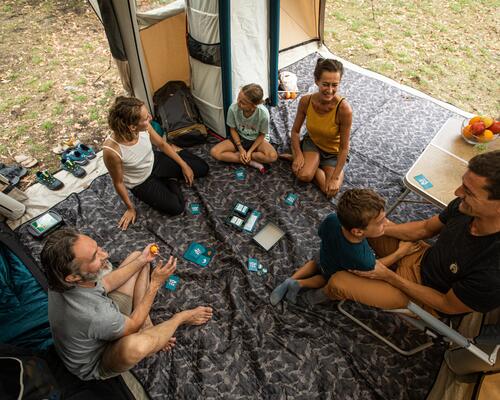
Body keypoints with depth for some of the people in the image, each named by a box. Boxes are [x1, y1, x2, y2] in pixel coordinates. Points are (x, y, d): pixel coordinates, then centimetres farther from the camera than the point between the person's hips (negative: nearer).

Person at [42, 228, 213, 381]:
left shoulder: (63, 277, -23)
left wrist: (142, 260, -8)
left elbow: (105, 284, -4)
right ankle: (181, 318, -3)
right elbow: (133, 325, -23)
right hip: (97, 363, -6)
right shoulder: (94, 315, -44)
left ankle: (152, 333, 2)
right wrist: (156, 283, -20)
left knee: (137, 256, 1)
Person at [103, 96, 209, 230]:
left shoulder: (144, 126, -24)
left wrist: (183, 165, 0)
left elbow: (162, 144, -3)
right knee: (176, 207, -12)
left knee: (202, 168, 1)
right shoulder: (112, 150, -37)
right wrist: (130, 208, -7)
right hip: (141, 183, -3)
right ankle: (169, 180, 14)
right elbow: (118, 183, -19)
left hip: (155, 161, 4)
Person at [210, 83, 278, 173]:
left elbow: (261, 135, -12)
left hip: (257, 140, -2)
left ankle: (235, 155, -16)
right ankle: (252, 163, -19)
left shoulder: (263, 114, -29)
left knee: (273, 156, -32)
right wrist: (240, 148, -16)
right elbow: (232, 129, -8)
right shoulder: (233, 108, -26)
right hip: (239, 138, 2)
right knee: (214, 152, -21)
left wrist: (250, 151, -21)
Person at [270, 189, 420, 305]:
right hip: (335, 274, -2)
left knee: (317, 262, 37)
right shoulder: (363, 261, -47)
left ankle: (291, 280, 22)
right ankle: (300, 284, 16)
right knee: (326, 279, 34)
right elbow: (374, 267, -21)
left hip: (324, 256, 2)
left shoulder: (331, 219, -39)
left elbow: (321, 234, -14)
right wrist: (401, 252, -12)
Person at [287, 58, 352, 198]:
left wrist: (335, 177, -21)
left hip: (334, 151, 0)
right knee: (304, 175, -26)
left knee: (331, 191, -13)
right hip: (312, 143, 1)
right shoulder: (306, 101, -23)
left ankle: (314, 164, 12)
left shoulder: (344, 108, -33)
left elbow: (344, 147, -24)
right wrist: (299, 155, -17)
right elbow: (295, 131, -6)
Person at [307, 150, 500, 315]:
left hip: (425, 292, -5)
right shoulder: (463, 206, -23)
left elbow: (448, 305, -21)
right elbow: (425, 228, -2)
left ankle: (328, 295, 28)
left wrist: (389, 276, -21)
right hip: (421, 257, 6)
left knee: (337, 282, -11)